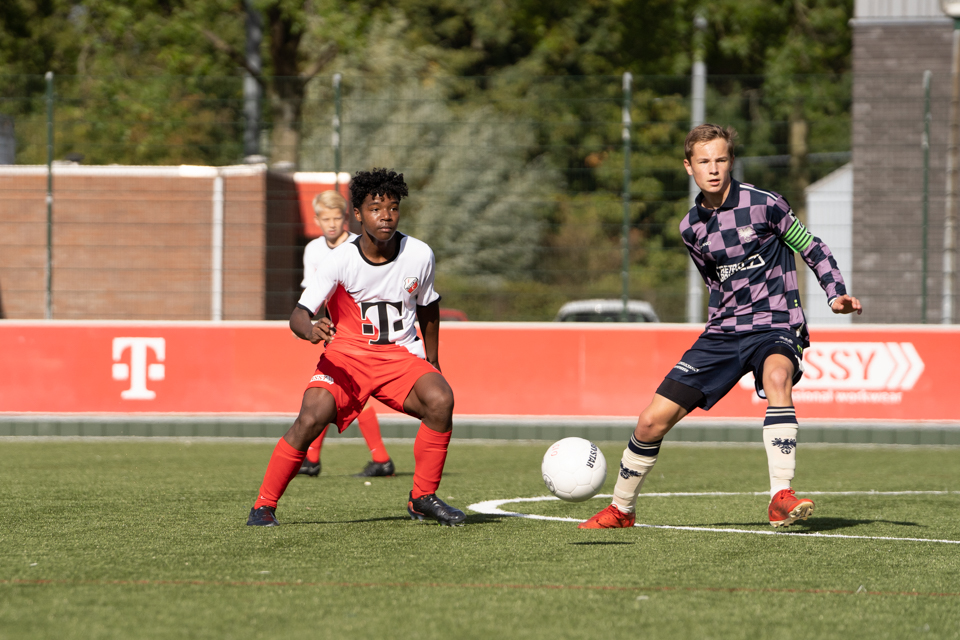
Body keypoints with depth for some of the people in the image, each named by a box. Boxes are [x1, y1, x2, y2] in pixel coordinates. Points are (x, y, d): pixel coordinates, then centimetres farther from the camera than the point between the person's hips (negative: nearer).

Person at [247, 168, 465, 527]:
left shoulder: (419, 255, -6)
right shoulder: (340, 261, -15)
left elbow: (428, 308, 13)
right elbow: (299, 315, -18)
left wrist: (432, 361, 19)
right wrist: (311, 330, -42)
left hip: (401, 355, 2)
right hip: (346, 355, -2)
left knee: (440, 400, -26)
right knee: (311, 418, -26)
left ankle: (423, 498, -9)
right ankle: (264, 506, -10)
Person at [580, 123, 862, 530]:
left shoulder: (762, 204, -9)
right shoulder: (691, 228, 6)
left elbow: (811, 249, -1)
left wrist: (837, 294, -14)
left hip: (775, 325, -5)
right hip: (723, 331, 5)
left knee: (777, 377, -40)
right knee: (653, 420, -2)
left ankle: (781, 498, -42)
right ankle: (621, 509, 21)